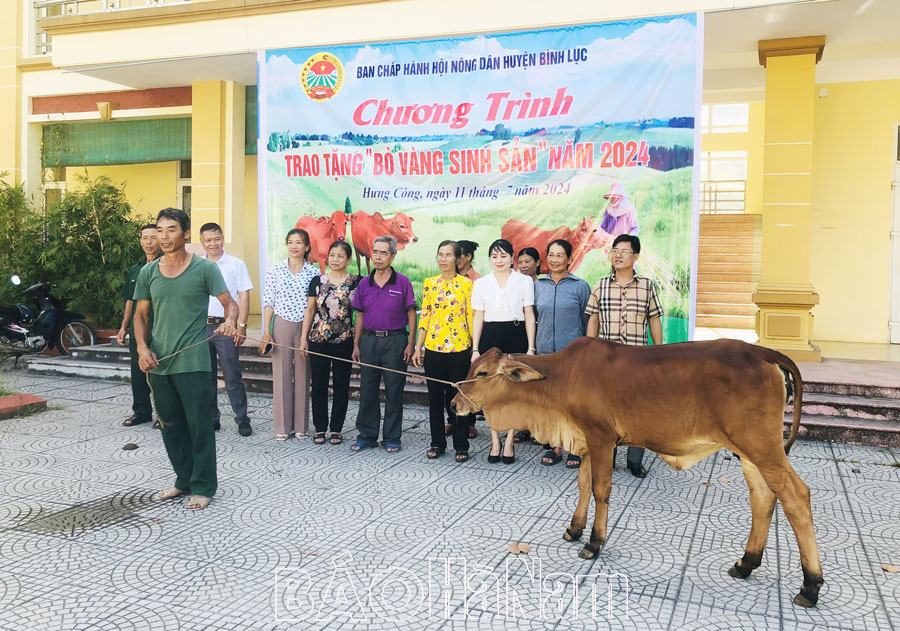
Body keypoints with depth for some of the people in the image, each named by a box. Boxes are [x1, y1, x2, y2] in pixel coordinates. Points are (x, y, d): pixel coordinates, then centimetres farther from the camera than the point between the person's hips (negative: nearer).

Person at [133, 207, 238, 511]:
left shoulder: (204, 268, -4)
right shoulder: (149, 272, 9)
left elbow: (230, 303, -5)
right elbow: (141, 314, 14)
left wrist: (230, 321, -28)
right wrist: (142, 347, -2)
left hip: (192, 363, -5)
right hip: (158, 363, 5)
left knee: (199, 426, 0)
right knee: (170, 426, 15)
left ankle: (203, 486, 14)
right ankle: (184, 479, 31)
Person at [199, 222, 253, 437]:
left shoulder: (236, 264, 2)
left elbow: (244, 297, -1)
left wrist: (241, 326, -9)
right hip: (200, 326, 4)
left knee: (232, 377, -3)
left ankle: (242, 420, 5)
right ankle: (211, 419, 19)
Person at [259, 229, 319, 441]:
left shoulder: (314, 272, 3)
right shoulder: (276, 269, 4)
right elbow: (268, 302, 3)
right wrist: (266, 332, -2)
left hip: (306, 327, 0)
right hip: (281, 325, 0)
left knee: (302, 375, 4)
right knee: (281, 374, 3)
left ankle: (301, 426, 15)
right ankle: (282, 426, 12)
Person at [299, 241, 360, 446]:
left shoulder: (356, 282, -1)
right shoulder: (317, 281, 5)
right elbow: (310, 310, 10)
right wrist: (303, 338, 6)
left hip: (344, 342, -1)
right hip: (319, 340, 2)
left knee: (341, 385, 6)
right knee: (319, 384, 6)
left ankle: (337, 429, 18)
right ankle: (320, 428, 19)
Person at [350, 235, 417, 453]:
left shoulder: (402, 282, -3)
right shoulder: (364, 284, 7)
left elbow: (411, 314, -1)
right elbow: (360, 315, 12)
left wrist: (410, 344, -7)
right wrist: (356, 345, 8)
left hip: (395, 341, -3)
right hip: (369, 340, 3)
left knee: (394, 392, 3)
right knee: (367, 390, 8)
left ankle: (392, 438, 14)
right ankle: (367, 435, 19)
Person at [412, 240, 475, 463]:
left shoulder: (466, 284, -2)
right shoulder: (429, 283, 8)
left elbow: (472, 317, -1)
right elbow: (424, 317, 9)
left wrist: (475, 350, -4)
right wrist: (418, 348, 6)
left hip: (459, 349, -3)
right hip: (433, 348, 3)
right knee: (435, 397, 9)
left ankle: (461, 446, 15)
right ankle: (437, 443, 22)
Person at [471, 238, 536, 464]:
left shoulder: (524, 281, 4)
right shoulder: (481, 283, 8)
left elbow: (529, 315, 4)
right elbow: (478, 317, 9)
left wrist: (531, 347, -2)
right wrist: (475, 348, 4)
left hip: (516, 337, -2)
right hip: (490, 338, 2)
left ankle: (509, 442, 12)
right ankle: (495, 441, 15)